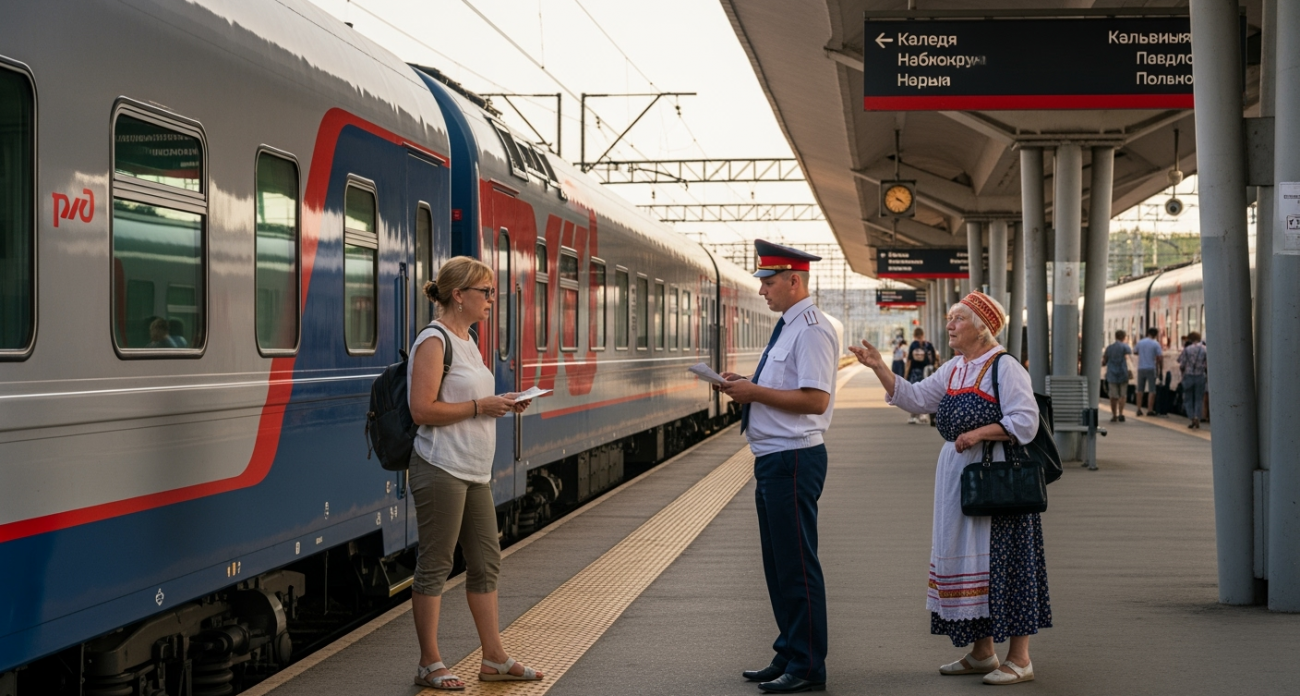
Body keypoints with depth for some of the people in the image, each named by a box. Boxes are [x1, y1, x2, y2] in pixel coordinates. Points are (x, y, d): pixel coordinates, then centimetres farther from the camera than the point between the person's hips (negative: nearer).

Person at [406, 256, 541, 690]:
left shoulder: (466, 340, 16)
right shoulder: (434, 342, -13)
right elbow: (422, 410, -20)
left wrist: (501, 405, 7)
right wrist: (480, 406, -18)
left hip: (474, 472, 10)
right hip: (441, 470, -10)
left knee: (486, 563, 12)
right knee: (435, 566, -1)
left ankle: (494, 659, 21)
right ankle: (430, 665, 8)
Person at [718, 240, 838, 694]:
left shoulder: (811, 329, -15)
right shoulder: (786, 327, 16)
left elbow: (814, 399, -24)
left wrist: (755, 392, -18)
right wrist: (745, 388, 9)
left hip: (793, 460, -11)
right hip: (773, 459, 11)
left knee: (797, 566, -4)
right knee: (778, 565, 16)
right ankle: (789, 655, 26)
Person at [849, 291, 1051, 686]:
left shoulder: (1005, 369, -10)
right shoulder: (952, 371, 15)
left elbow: (1025, 422, -16)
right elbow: (912, 398, 11)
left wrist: (979, 433, -21)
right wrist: (878, 367, 3)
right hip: (956, 473, 9)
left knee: (1001, 562, -6)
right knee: (965, 559, 11)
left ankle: (1019, 660, 1)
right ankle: (982, 653, 22)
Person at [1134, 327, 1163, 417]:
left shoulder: (1139, 343, 4)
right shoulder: (1155, 344, -8)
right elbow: (1160, 357, -10)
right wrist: (1161, 367, 4)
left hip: (1141, 368, 4)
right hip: (1151, 369, -4)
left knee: (1140, 390, 11)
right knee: (1151, 390, 2)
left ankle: (1139, 409, 9)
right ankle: (1150, 410, -1)